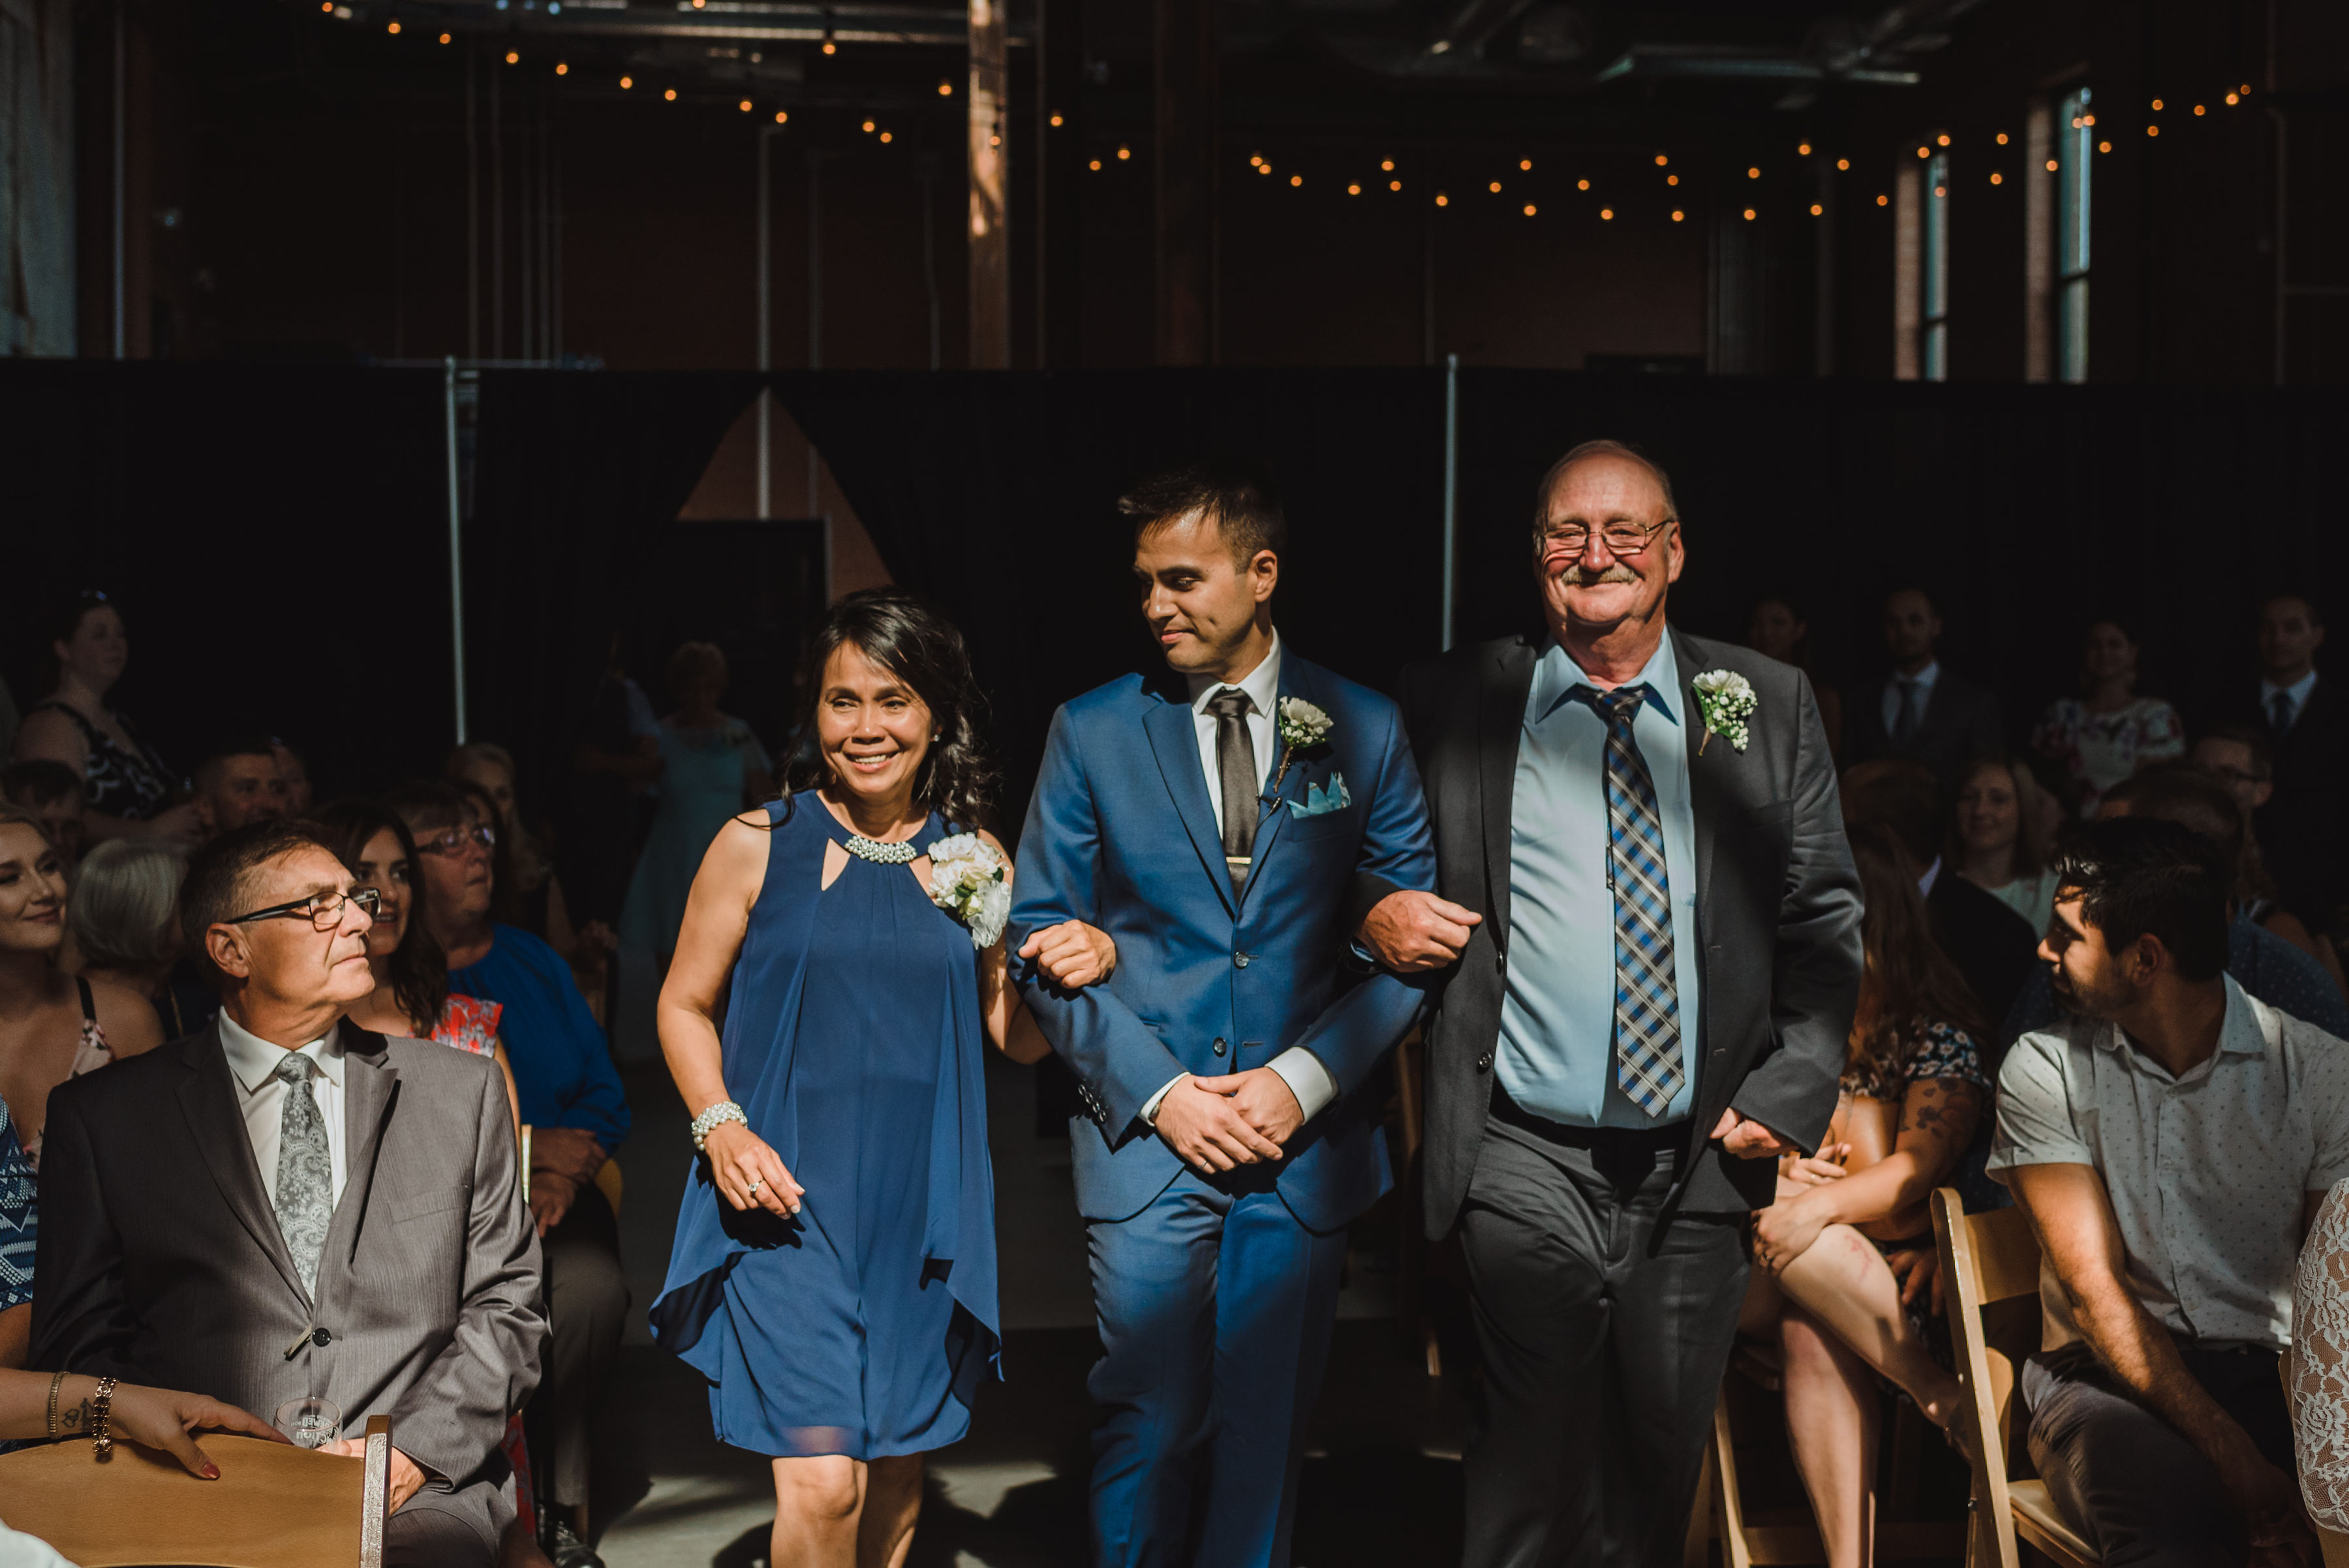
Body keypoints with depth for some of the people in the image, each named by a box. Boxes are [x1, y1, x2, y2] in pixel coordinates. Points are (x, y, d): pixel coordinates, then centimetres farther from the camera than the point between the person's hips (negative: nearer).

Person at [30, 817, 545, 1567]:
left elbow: (506, 1308, 13)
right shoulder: (102, 1116, 11)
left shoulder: (462, 1091, 15)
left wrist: (414, 1452, -3)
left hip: (415, 1498, 1)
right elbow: (80, 1343, 9)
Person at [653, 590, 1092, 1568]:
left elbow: (1017, 1039, 10)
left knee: (897, 1475, 14)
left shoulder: (976, 859, 5)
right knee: (823, 1485, -13)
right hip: (789, 1201, -3)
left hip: (922, 1210, 3)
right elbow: (685, 1006, 6)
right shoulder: (759, 844, -3)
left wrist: (1075, 972, -10)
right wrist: (720, 1126, -10)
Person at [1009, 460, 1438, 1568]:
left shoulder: (1364, 729, 2)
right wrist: (1154, 1089, -8)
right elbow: (1039, 939, 2)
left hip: (1305, 1143, 1)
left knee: (1265, 1438, 9)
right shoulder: (1092, 730, 2)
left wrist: (1305, 1077, -9)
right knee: (1150, 1431, -1)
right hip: (1146, 1138, -1)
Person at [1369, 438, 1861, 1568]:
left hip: (1704, 1162, 2)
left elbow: (1826, 919, 7)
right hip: (1530, 1165, -2)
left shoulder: (1769, 707, 7)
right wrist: (1375, 918, -9)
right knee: (1535, 1471, 0)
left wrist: (1792, 1090, -4)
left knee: (1666, 1469, 12)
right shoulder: (1453, 704, 2)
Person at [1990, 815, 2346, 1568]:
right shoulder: (2045, 1069, 1)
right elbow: (2094, 1289, -6)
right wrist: (2237, 1461, -19)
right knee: (2168, 1502, -36)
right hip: (2113, 1374, -1)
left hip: (2276, 1369, 1)